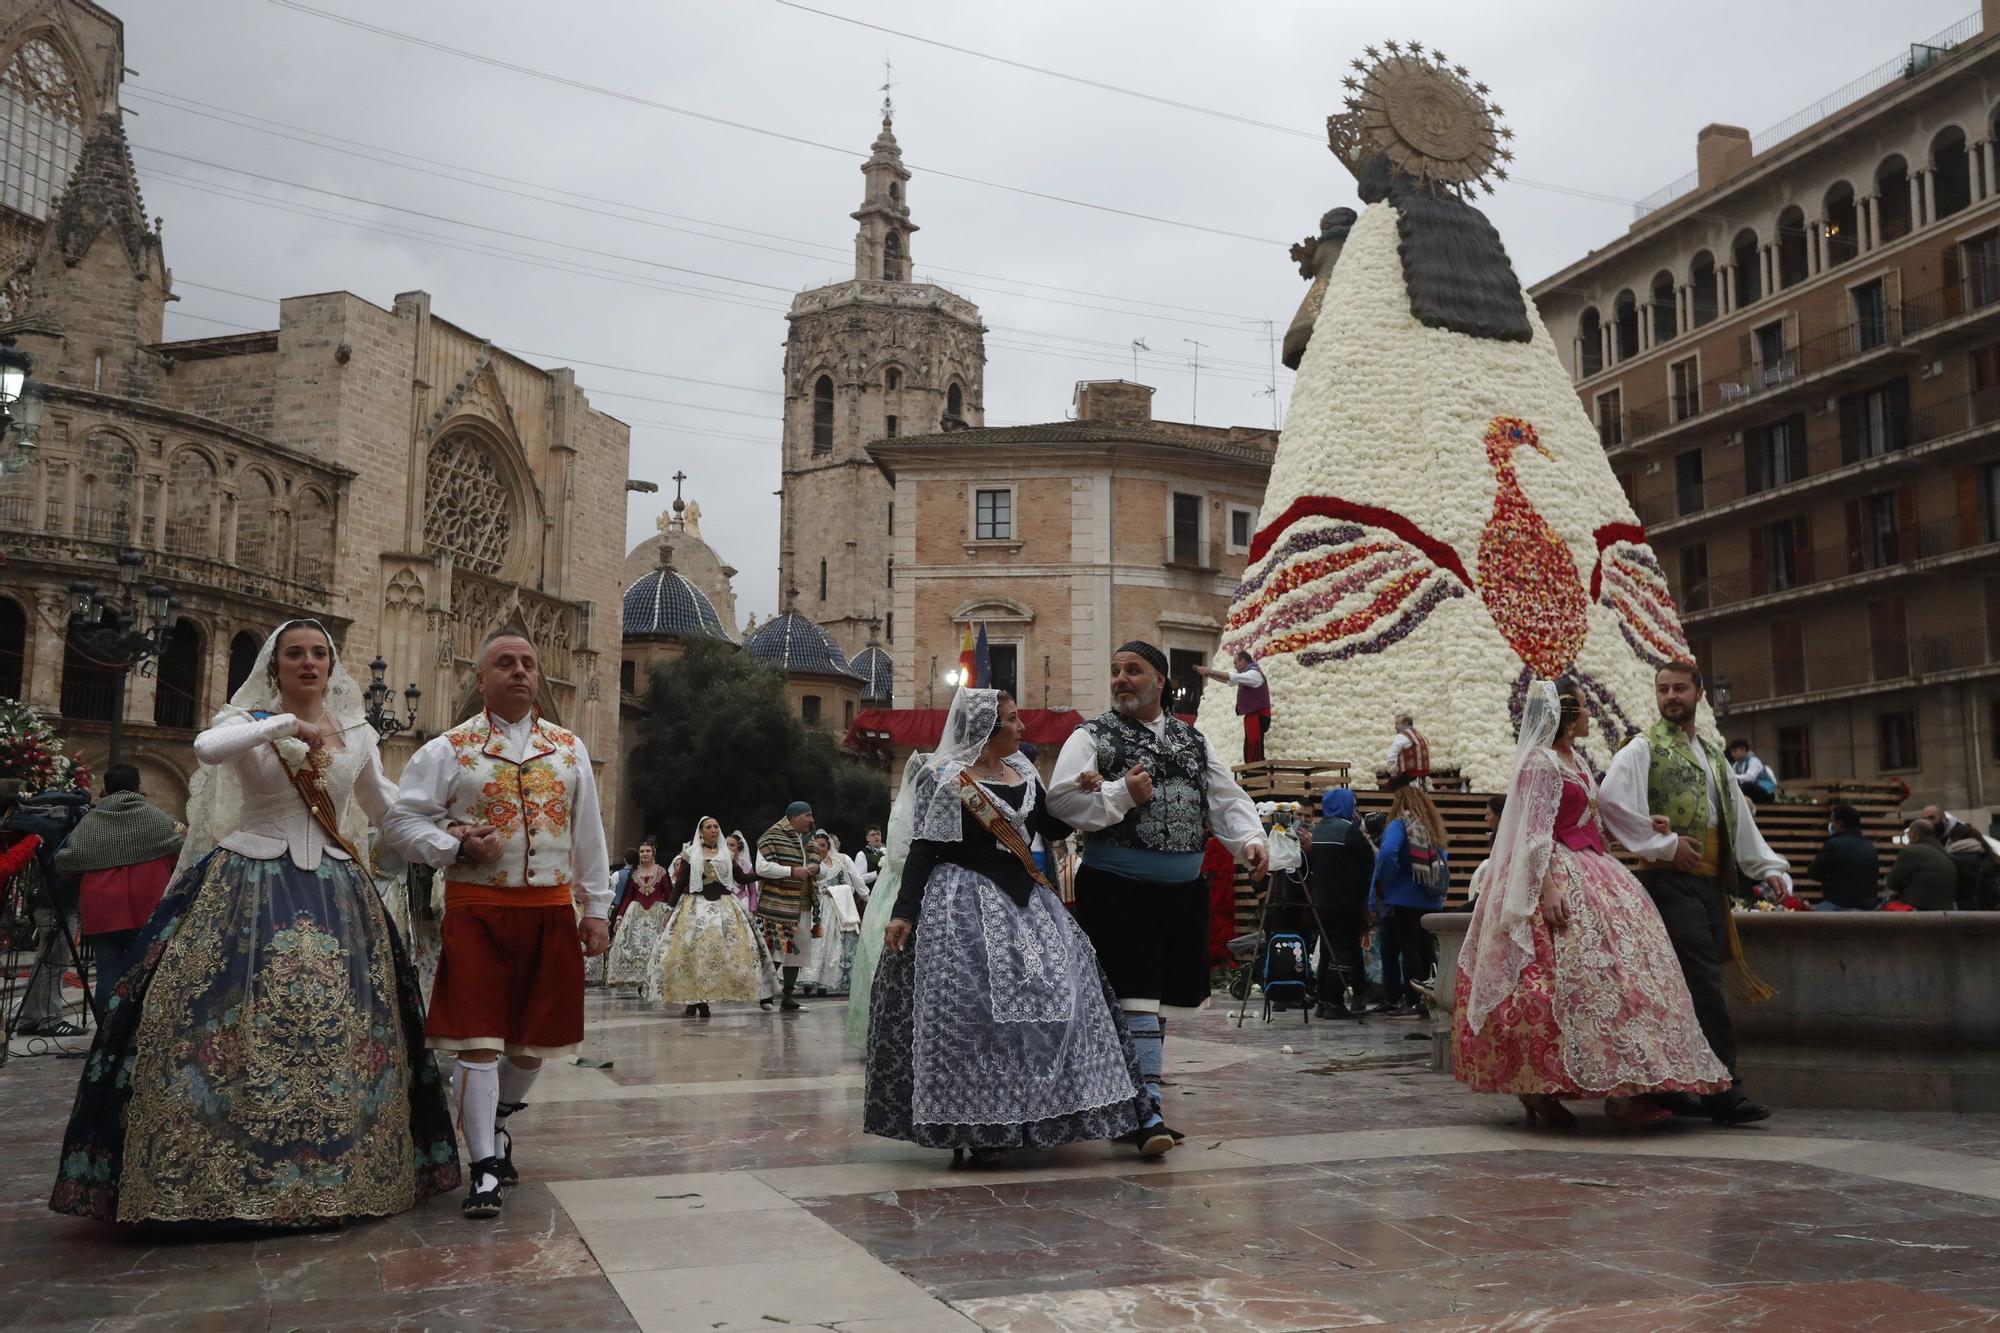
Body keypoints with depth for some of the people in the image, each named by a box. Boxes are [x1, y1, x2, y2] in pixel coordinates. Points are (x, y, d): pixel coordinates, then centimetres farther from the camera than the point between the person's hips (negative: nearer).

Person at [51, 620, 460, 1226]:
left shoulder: (357, 733, 12)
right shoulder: (247, 721, 3)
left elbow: (389, 813, 20)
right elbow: (208, 748, -21)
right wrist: (287, 723, -21)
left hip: (335, 895, 3)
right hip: (250, 889, -2)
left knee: (338, 1030, -1)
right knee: (232, 1024, -10)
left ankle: (337, 1173, 8)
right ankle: (214, 1175, 0)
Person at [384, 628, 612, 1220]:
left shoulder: (569, 748, 10)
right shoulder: (449, 749, 2)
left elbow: (589, 835, 12)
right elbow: (406, 815, 2)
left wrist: (596, 909, 9)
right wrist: (456, 845, -14)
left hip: (550, 909, 3)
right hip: (477, 908, -3)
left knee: (533, 1038, 11)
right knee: (479, 1040, -6)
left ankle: (497, 1124, 36)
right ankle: (485, 1168, 1)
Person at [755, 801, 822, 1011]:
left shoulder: (805, 839, 20)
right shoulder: (773, 836, -8)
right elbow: (762, 867, -17)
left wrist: (812, 871, 12)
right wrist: (793, 871, -18)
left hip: (801, 906, 9)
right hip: (777, 905, -9)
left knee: (797, 950, 8)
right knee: (775, 951, -10)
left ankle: (787, 997, 15)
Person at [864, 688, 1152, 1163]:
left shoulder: (1024, 775, 15)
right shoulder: (943, 778, -3)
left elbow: (1052, 829, 20)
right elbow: (922, 850, -5)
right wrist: (903, 913, -13)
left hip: (1022, 899, 6)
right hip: (964, 902, -6)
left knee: (1062, 986, -1)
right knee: (972, 1006, -12)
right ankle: (975, 1125, 0)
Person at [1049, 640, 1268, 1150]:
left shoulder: (1194, 741, 16)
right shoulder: (1092, 737, -1)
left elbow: (1227, 798, 11)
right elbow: (1060, 800, -12)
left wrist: (1251, 838, -7)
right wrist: (1122, 794, -19)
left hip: (1183, 891, 6)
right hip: (1117, 890, -5)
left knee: (1162, 998, 11)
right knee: (1136, 996, -11)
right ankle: (1145, 1111, -7)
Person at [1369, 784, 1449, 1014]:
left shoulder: (1399, 825, -9)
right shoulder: (1434, 829, 13)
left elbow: (1388, 852, -24)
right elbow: (1443, 864, 15)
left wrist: (1384, 881, -11)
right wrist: (1439, 894, 17)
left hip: (1402, 900, -6)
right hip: (1431, 901, 6)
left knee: (1408, 949, -2)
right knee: (1426, 950, 9)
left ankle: (1412, 1001, -1)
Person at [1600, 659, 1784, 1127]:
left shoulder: (1712, 754, 24)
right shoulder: (1643, 747, 0)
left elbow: (1739, 817, 25)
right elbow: (1611, 799, -16)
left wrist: (1768, 866, 14)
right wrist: (1664, 844, -14)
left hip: (1711, 881, 7)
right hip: (1671, 879, -7)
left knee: (1695, 984, 6)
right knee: (1703, 983, -13)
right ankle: (1723, 1088, -13)